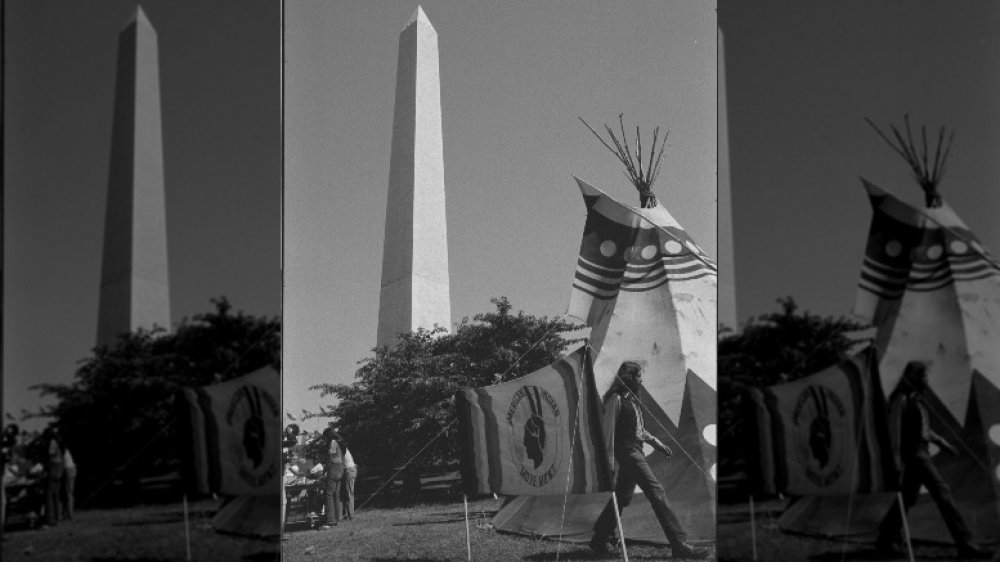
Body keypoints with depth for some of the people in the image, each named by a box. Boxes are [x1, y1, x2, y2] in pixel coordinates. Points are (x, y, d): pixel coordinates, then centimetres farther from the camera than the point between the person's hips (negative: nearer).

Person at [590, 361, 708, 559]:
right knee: (657, 493, -12)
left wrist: (657, 443, 22)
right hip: (627, 452, -10)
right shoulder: (616, 399, -12)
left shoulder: (631, 399, 17)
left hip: (635, 452, 10)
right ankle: (679, 544, -13)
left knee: (622, 496, 13)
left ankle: (600, 541, 21)